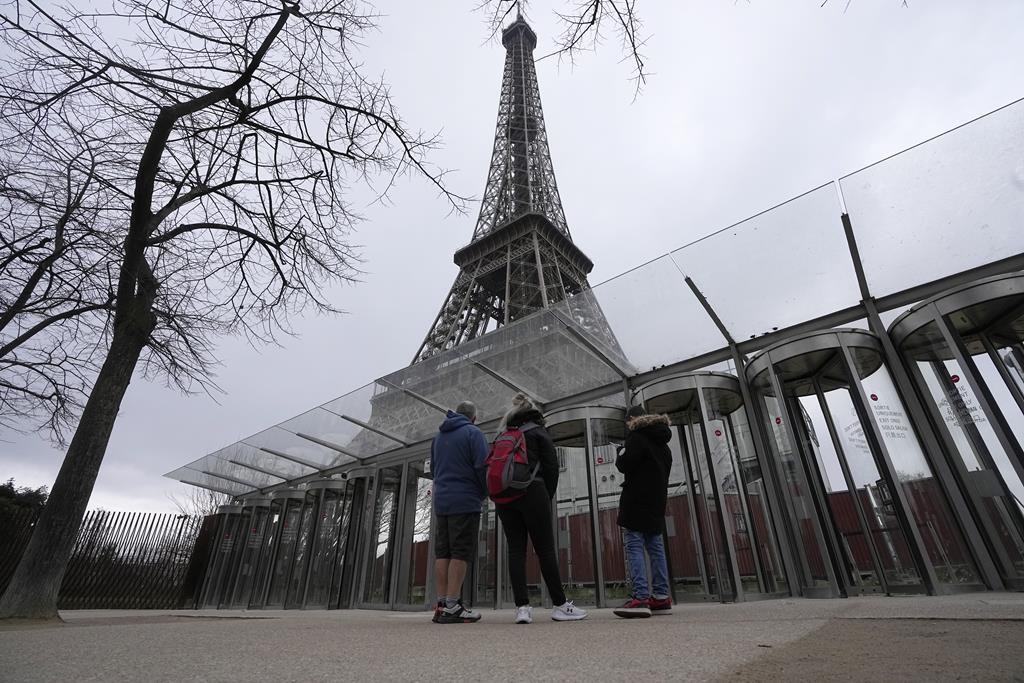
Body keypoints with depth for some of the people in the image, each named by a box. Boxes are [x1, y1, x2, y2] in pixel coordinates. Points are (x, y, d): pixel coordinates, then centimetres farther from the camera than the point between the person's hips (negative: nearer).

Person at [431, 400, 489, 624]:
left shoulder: (438, 436, 16)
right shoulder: (473, 432, -5)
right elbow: (482, 467, -12)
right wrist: (484, 493, 2)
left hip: (441, 502, 6)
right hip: (466, 501, -6)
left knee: (442, 552, 6)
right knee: (460, 553, -5)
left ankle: (441, 605, 5)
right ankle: (452, 607, -7)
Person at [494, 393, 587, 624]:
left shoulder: (503, 436, 20)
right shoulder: (537, 432, 7)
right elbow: (551, 466, 0)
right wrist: (548, 497, 7)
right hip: (531, 492, -4)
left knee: (515, 550, 3)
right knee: (545, 549, 0)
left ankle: (522, 607, -2)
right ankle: (560, 605, 6)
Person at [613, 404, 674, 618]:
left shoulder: (637, 436, -7)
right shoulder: (661, 442, 20)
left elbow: (624, 465, -14)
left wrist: (621, 455, 5)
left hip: (637, 501, -8)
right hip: (656, 502, 8)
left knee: (634, 546, -9)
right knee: (655, 547, 9)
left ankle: (641, 598, -16)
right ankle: (661, 597, 8)